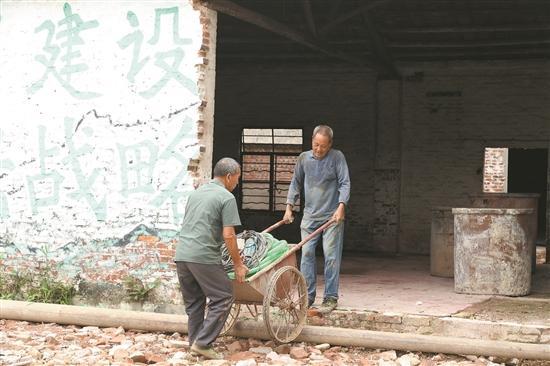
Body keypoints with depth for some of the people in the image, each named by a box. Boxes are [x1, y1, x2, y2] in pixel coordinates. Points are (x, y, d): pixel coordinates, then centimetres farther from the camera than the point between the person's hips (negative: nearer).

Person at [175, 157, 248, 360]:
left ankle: (195, 342, 17)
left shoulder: (196, 193, 20)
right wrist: (238, 264, -1)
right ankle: (203, 343, -4)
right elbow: (228, 235, -10)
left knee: (193, 301, 15)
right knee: (223, 297, 1)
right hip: (203, 257, -8)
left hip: (181, 254, 8)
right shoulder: (226, 198, -4)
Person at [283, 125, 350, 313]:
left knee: (331, 256, -4)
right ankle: (307, 295, 9)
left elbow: (345, 183, -7)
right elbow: (296, 184, 17)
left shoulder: (337, 157, -2)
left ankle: (330, 297, 1)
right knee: (306, 254, 2)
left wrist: (341, 206, -20)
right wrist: (289, 207, 10)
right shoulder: (304, 158, 8)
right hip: (310, 216, 4)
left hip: (332, 216, -4)